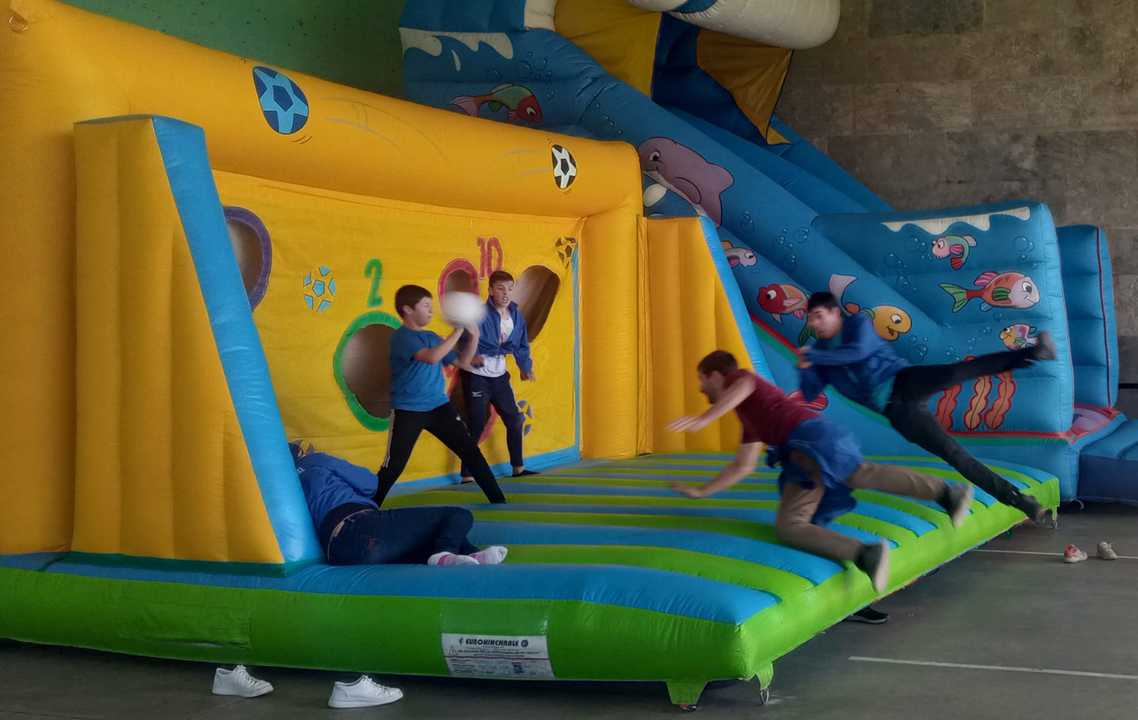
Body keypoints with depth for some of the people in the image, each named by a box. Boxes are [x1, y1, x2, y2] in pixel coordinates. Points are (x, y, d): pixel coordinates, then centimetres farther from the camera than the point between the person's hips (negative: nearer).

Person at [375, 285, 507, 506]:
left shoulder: (433, 337, 11)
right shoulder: (401, 337, -14)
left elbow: (463, 363, 16)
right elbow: (432, 357, -30)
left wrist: (474, 336, 2)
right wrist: (459, 329, -26)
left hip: (439, 406, 6)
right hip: (408, 411, -6)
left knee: (471, 451, 3)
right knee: (393, 467, -6)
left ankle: (498, 500, 10)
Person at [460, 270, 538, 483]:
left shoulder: (516, 316, 3)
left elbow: (522, 345, 13)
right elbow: (466, 340, -26)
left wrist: (525, 367, 7)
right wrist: (472, 356, -42)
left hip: (499, 375, 7)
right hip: (476, 376, -7)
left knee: (514, 420, 15)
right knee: (476, 425, -7)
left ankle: (518, 467, 31)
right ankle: (467, 474, 0)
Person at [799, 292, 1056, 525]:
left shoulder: (857, 323, 3)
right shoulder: (821, 353, 17)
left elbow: (859, 352, -18)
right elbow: (810, 396, 9)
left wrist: (813, 355, -13)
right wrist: (804, 368, -10)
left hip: (905, 382, -3)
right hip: (896, 411, 3)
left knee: (956, 373, -34)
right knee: (953, 453, -10)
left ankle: (1032, 353, -47)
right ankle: (1019, 500, -12)